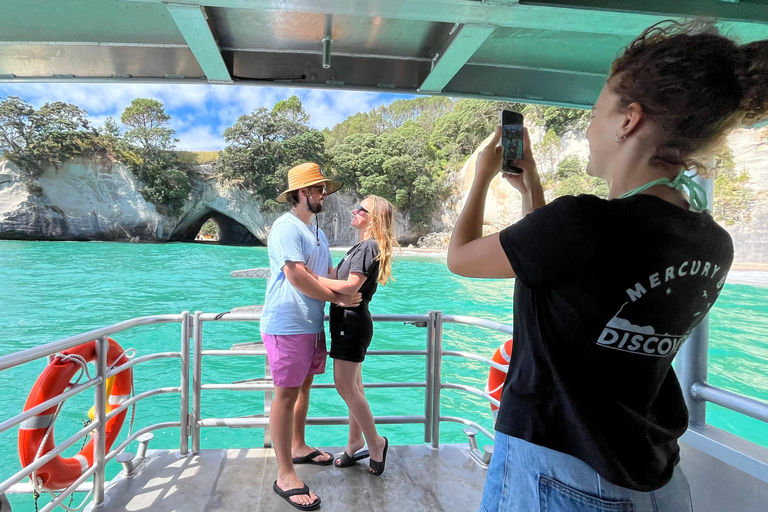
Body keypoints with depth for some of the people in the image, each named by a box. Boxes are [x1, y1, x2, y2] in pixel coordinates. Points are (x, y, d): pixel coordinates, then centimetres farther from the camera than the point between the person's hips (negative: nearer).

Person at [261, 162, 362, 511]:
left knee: (303, 387, 18)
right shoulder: (286, 227, -14)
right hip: (288, 325, -9)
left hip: (312, 324, 9)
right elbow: (297, 277, -23)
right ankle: (285, 477, 6)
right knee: (286, 394, -3)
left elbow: (329, 270, 18)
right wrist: (338, 298, -16)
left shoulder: (315, 229, 17)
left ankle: (298, 448, 36)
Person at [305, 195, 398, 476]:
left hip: (352, 322, -10)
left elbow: (350, 287, -23)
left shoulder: (368, 247, -15)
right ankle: (356, 442, 28)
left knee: (345, 386, -4)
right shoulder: (363, 246, 16)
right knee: (353, 385, 16)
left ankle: (375, 442, 11)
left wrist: (314, 278, -18)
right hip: (349, 320, 10)